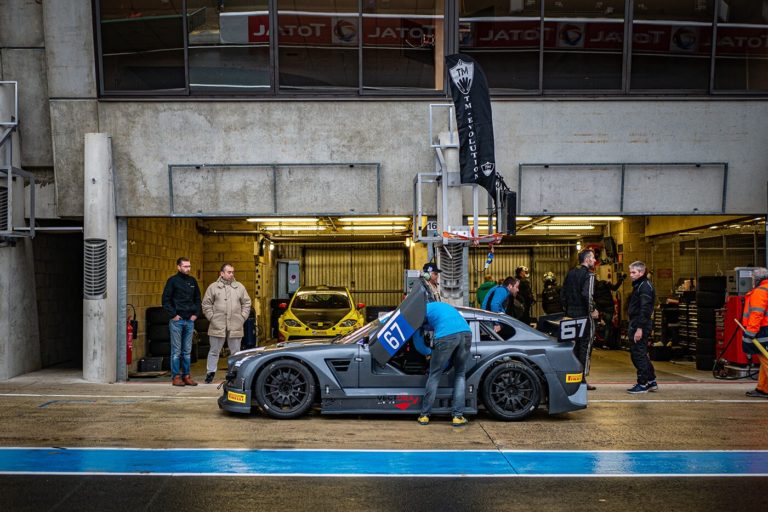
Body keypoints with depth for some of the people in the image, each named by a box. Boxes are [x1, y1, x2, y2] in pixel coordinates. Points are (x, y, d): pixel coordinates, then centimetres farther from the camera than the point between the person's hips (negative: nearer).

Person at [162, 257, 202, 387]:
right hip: (177, 321, -5)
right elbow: (165, 300, -6)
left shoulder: (192, 281, 11)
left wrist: (196, 313, 6)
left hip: (190, 320, 5)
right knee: (176, 350, 0)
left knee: (187, 351, 9)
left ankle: (186, 375, 15)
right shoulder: (172, 281, -4)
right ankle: (176, 377, 4)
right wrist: (173, 315, -11)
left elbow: (198, 299, 18)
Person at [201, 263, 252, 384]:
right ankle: (210, 373, 16)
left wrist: (243, 317, 2)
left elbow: (246, 303, 11)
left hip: (235, 326, 2)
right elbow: (206, 304, 4)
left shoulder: (240, 287, 9)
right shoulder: (213, 287, 3)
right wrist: (211, 317, -4)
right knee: (214, 351, 6)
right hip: (217, 326, -2)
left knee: (236, 351, 8)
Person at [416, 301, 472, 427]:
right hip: (466, 332, 5)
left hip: (446, 336, -4)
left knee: (434, 376, 11)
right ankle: (458, 416, 13)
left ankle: (424, 415, 18)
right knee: (460, 375, 19)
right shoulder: (444, 305, 40)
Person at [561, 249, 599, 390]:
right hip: (584, 315, -7)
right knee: (585, 346, 0)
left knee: (574, 346, 15)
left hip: (571, 314, 7)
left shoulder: (571, 273, 11)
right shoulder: (589, 274, -12)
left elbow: (562, 292, 12)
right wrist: (592, 310, -12)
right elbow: (587, 294, -24)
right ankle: (582, 380, 1)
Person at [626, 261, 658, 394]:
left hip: (640, 326, -10)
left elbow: (644, 309, -20)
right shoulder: (638, 286, 19)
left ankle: (643, 384, 3)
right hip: (635, 325, 10)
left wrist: (640, 328, -24)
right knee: (637, 354, 15)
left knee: (639, 354, -5)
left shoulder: (645, 286, -13)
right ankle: (651, 382, 23)